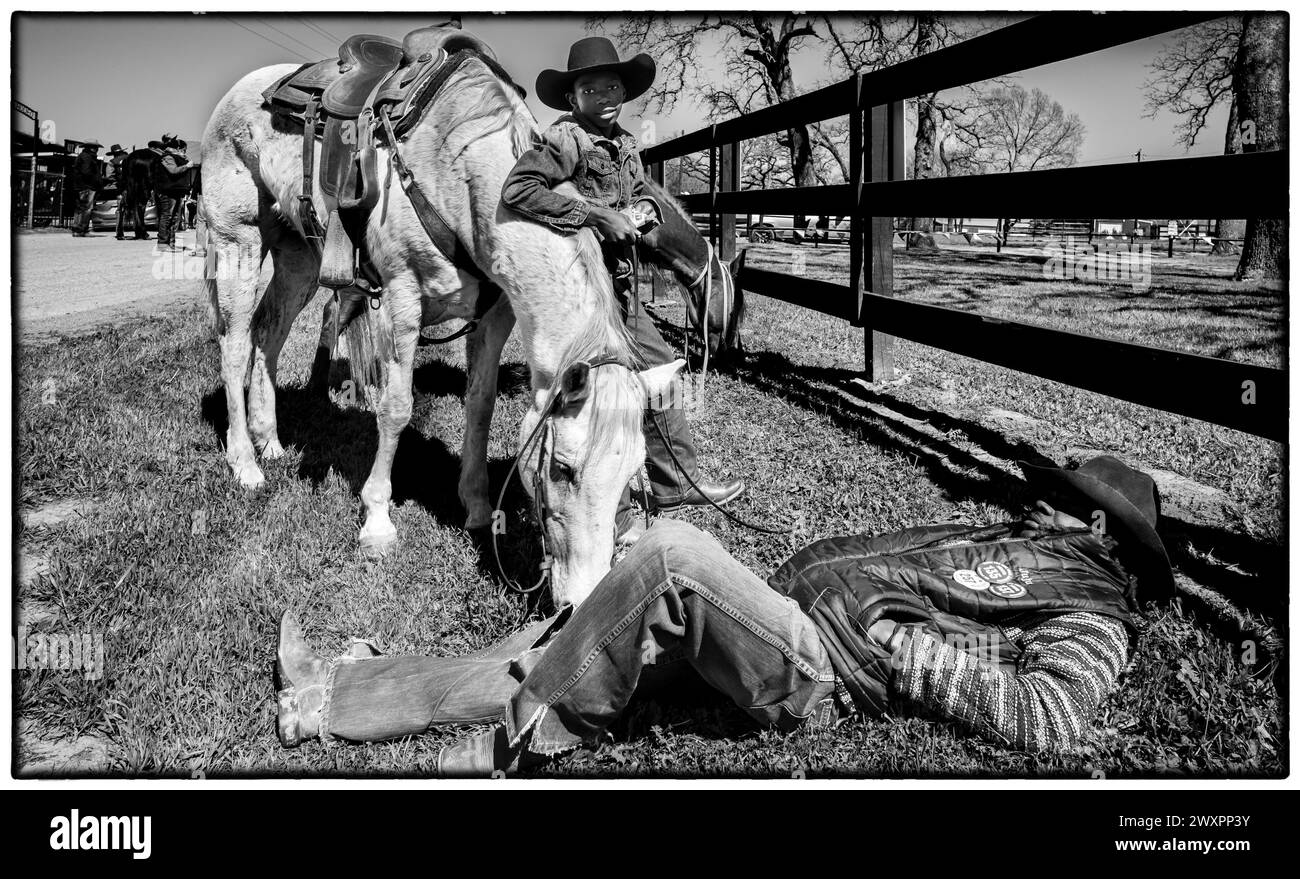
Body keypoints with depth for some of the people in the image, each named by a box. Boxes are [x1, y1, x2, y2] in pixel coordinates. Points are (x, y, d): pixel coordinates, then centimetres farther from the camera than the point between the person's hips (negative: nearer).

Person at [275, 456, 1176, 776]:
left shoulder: (1093, 618, 2)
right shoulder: (1017, 540, 28)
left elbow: (1048, 718, -17)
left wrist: (898, 646, -16)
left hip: (824, 665, -8)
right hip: (787, 607, 9)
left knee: (671, 549, -31)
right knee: (536, 655, 2)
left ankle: (535, 730, -15)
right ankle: (324, 697, 8)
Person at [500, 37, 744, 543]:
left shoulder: (625, 144, 13)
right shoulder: (565, 139, -13)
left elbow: (641, 196, 27)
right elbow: (516, 190, -26)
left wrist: (639, 213, 1)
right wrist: (596, 216, -26)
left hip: (620, 287, 9)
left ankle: (676, 485, 27)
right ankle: (614, 519, 7)